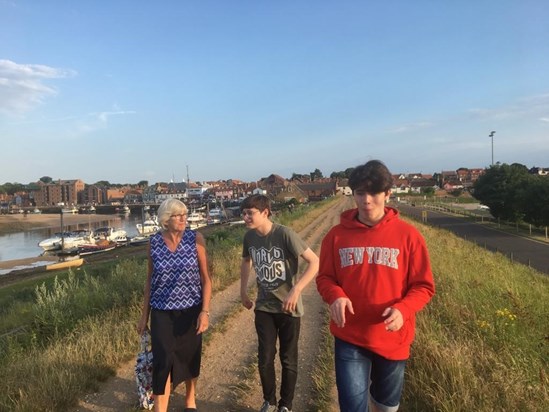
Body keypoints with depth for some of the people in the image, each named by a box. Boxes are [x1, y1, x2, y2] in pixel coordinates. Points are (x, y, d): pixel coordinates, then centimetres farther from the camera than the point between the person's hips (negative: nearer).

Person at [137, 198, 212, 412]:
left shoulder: (195, 239, -9)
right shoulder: (154, 242, -5)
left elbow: (205, 278, -6)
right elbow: (150, 279, 4)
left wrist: (205, 311, -12)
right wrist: (144, 315, 6)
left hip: (190, 310, 0)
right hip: (162, 312, 0)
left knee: (190, 358, 15)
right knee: (163, 362, -4)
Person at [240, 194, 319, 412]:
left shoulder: (285, 234, -21)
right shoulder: (249, 237, -5)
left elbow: (314, 262, -21)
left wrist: (296, 290, -28)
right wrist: (243, 291, 13)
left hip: (288, 308, -4)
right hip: (264, 307, 4)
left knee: (288, 360, 11)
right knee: (265, 359, 9)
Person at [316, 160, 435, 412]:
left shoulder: (408, 235, -8)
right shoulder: (336, 235, -5)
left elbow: (423, 286, -4)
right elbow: (324, 278, 2)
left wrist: (403, 309, -22)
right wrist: (335, 296, -20)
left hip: (392, 339, 1)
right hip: (350, 338, -1)